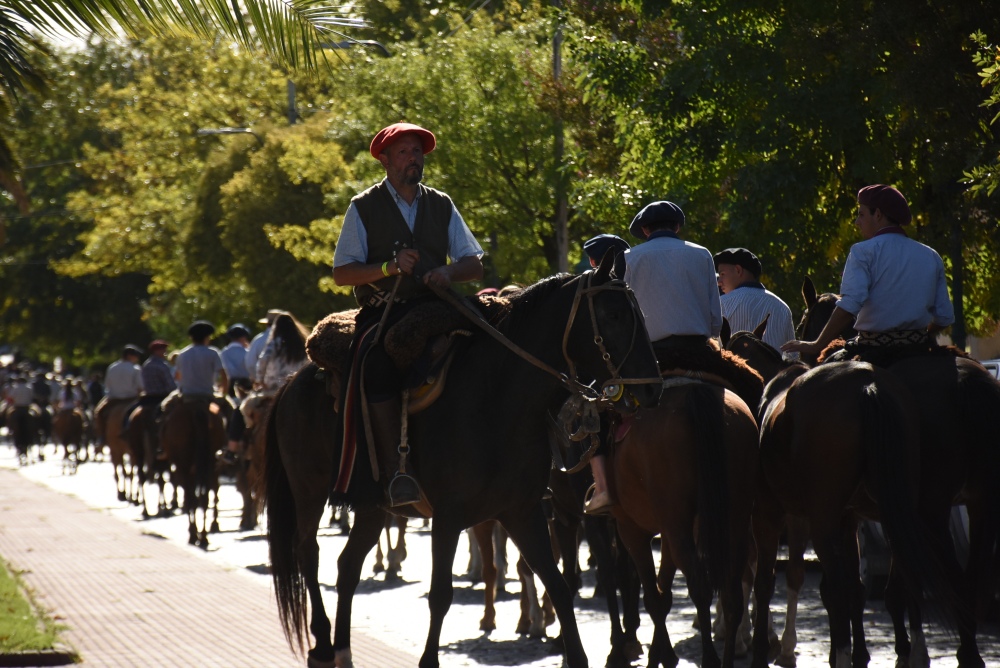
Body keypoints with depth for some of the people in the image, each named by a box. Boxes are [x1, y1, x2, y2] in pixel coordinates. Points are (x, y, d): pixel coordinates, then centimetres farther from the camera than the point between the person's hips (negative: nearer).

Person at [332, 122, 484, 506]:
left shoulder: (441, 206, 18)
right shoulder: (364, 208, 9)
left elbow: (475, 265, 14)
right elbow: (341, 274, 2)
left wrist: (449, 272, -8)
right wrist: (389, 267, -12)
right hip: (382, 315, -3)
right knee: (379, 361, -32)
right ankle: (395, 473, -31)